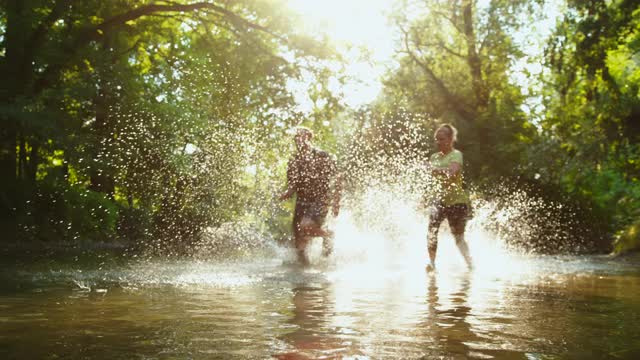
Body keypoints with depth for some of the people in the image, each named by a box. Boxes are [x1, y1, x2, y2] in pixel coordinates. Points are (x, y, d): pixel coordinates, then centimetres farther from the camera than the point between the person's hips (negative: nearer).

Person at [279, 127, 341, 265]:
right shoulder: (294, 161, 11)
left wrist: (336, 203, -8)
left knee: (306, 227, -28)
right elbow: (292, 185, 16)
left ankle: (328, 235, 2)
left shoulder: (323, 156, -3)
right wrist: (287, 193, -8)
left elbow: (335, 180, -2)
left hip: (320, 200, -5)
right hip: (302, 202, 5)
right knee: (298, 241, -3)